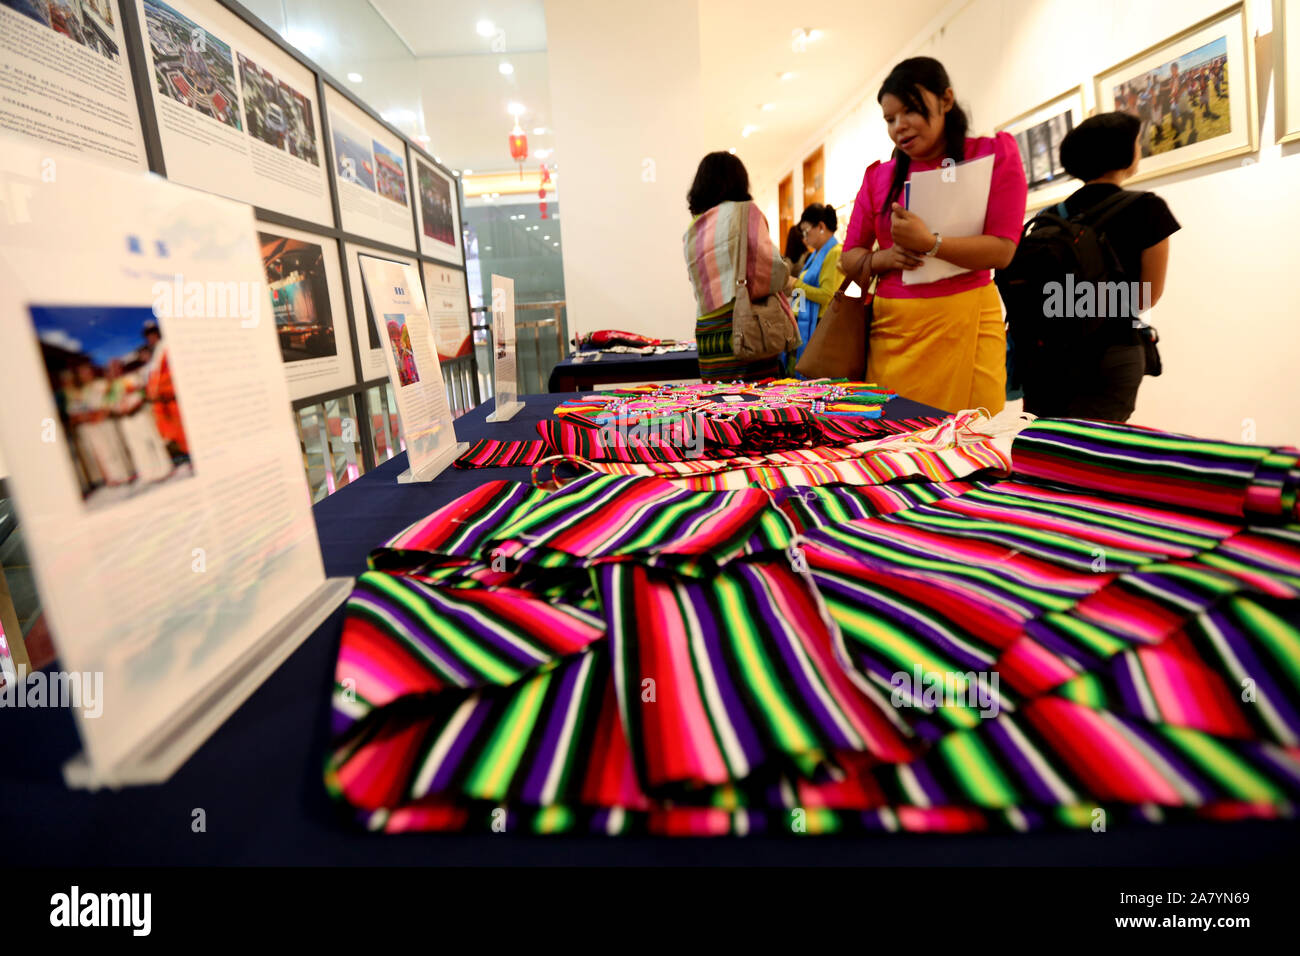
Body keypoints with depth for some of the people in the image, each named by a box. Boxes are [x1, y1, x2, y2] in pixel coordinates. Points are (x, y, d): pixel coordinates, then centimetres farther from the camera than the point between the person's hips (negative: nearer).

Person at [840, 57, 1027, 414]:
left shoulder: (995, 154, 6)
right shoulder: (879, 176, 14)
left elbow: (1002, 249, -4)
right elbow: (849, 257, 15)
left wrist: (929, 244, -17)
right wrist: (882, 258, -7)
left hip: (963, 322, -2)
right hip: (892, 326, 2)